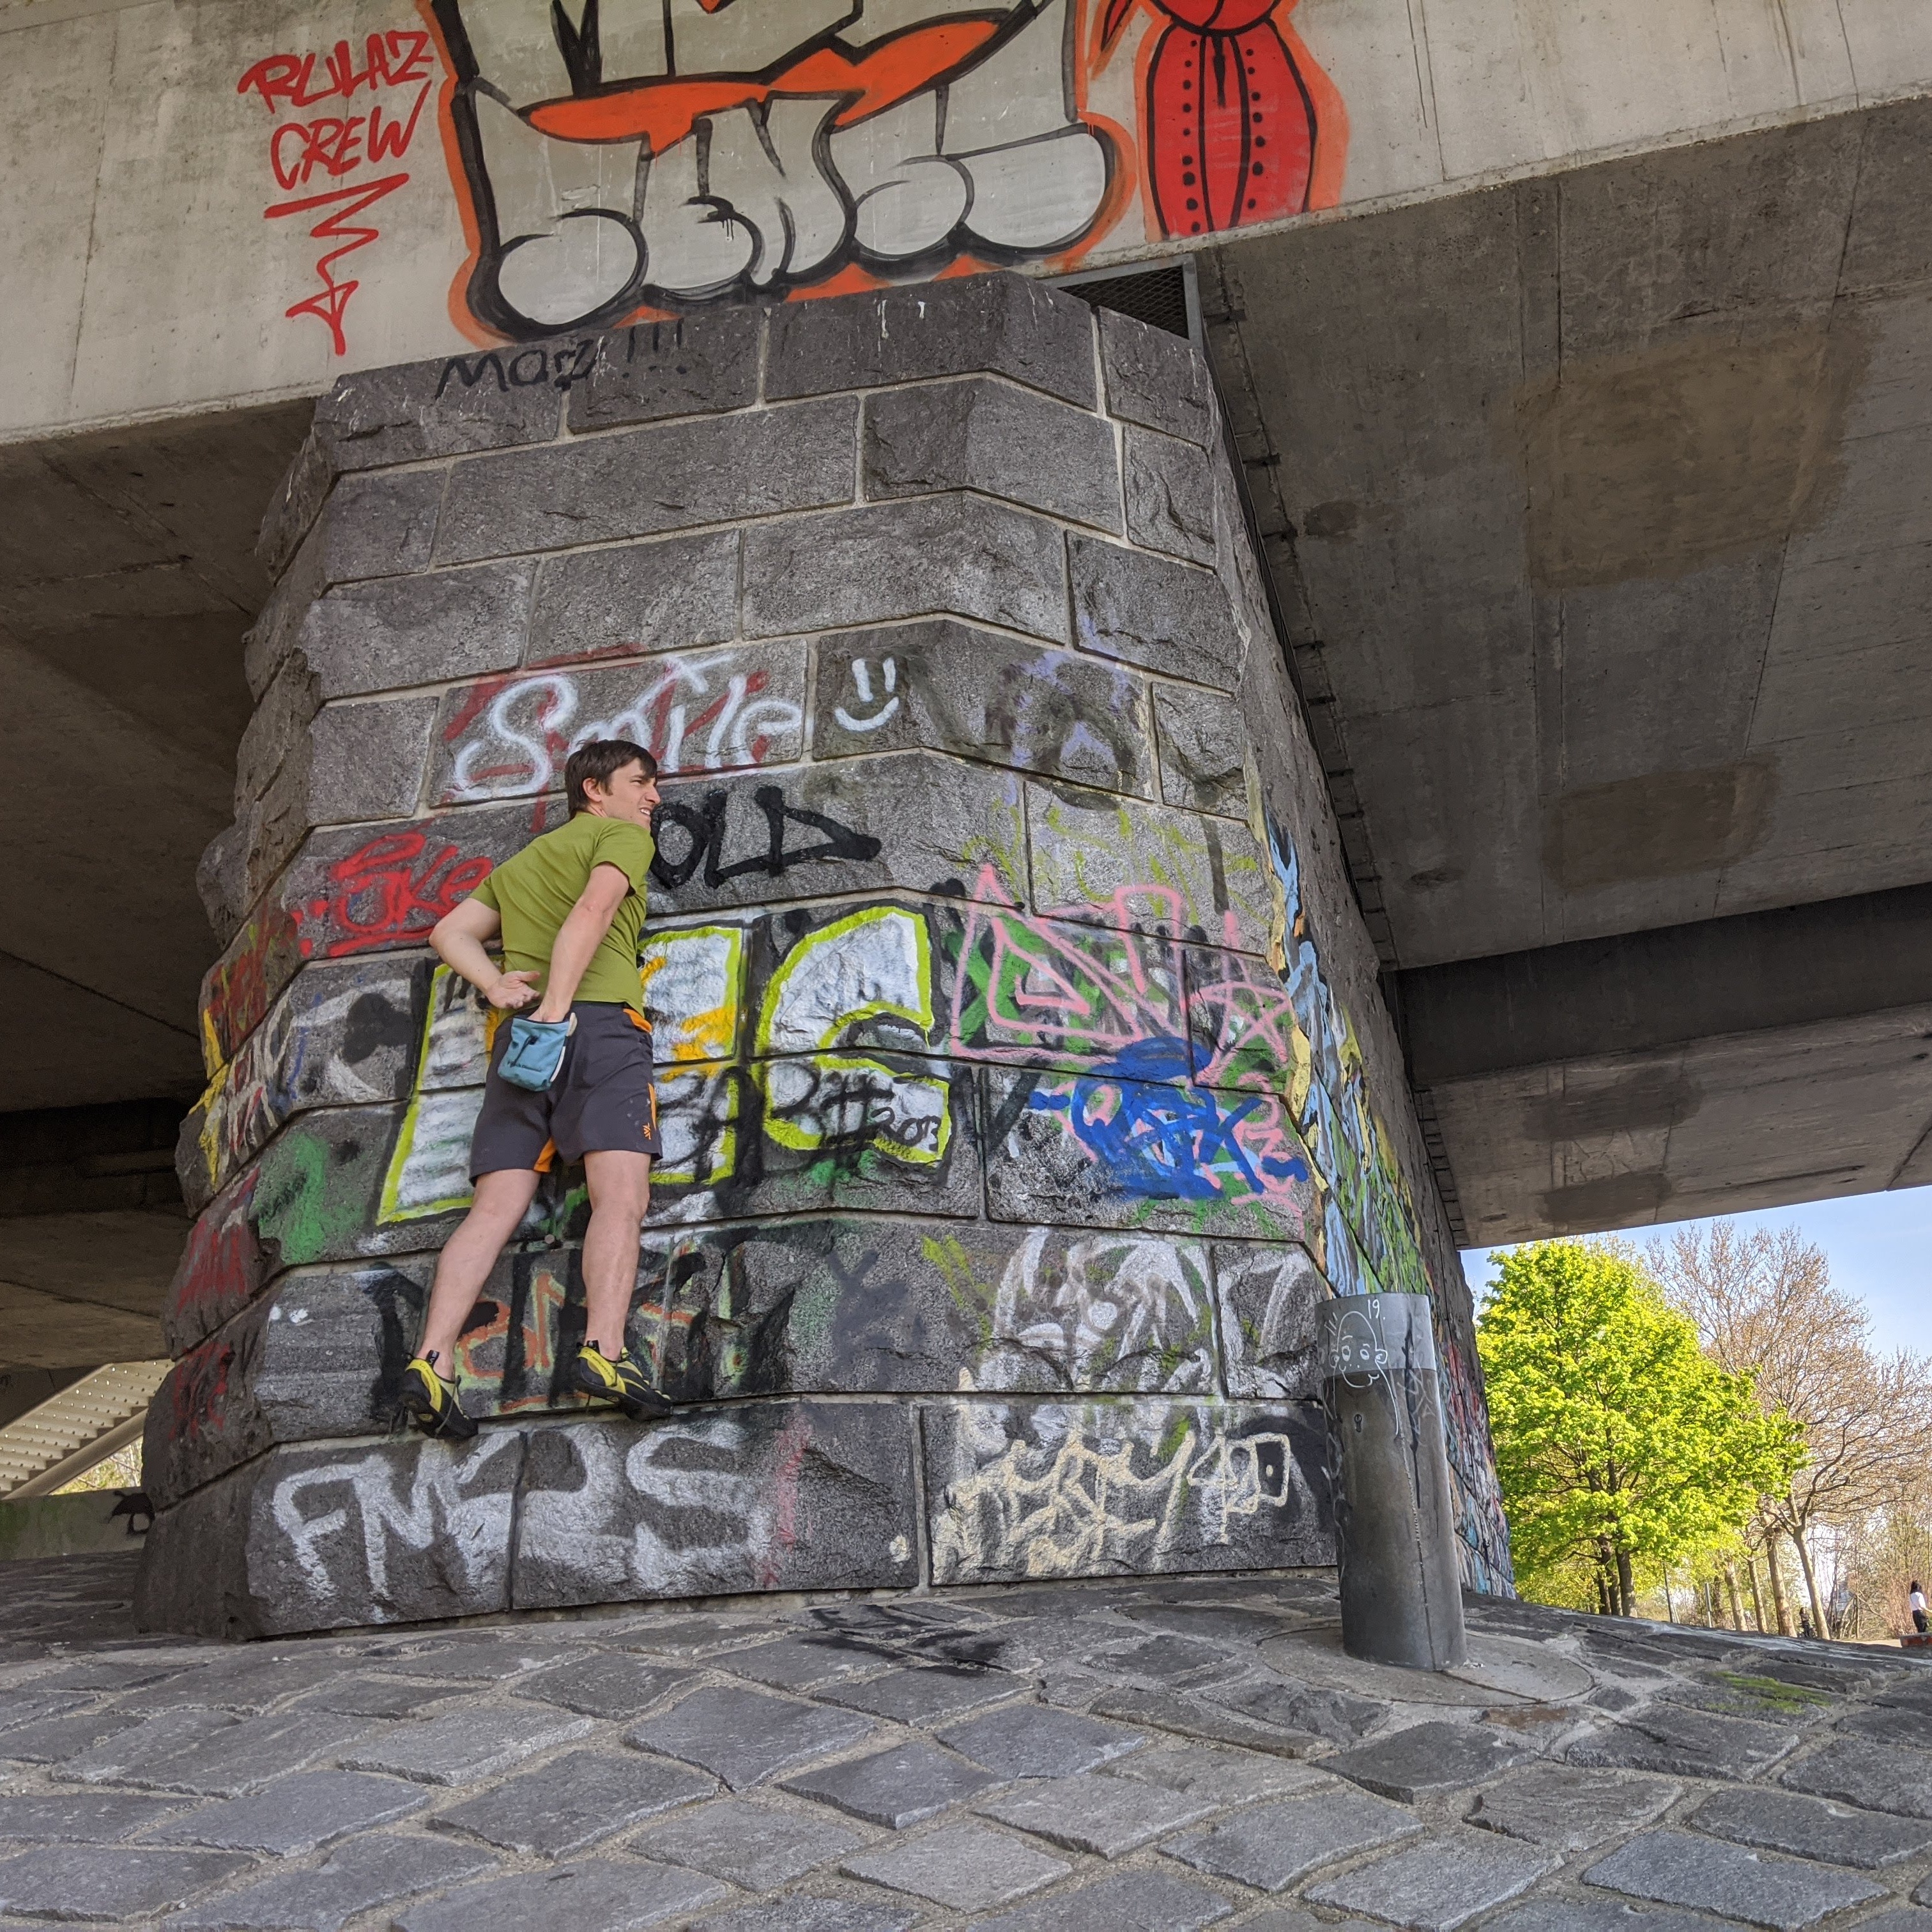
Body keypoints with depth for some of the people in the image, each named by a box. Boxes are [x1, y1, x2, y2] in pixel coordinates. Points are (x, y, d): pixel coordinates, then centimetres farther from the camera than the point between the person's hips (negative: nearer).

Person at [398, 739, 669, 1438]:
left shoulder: (519, 863, 35)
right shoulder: (624, 836, 12)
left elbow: (449, 931, 25)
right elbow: (593, 909, -7)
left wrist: (497, 986, 7)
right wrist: (557, 1008, -17)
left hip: (518, 1036, 6)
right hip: (600, 1019, -6)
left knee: (496, 1209, -3)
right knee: (622, 1194, -18)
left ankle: (431, 1364, -16)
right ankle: (604, 1351, -35)